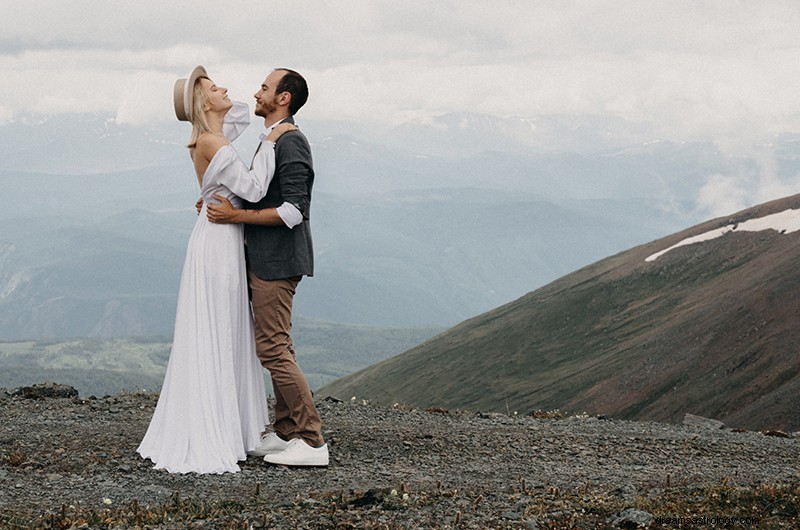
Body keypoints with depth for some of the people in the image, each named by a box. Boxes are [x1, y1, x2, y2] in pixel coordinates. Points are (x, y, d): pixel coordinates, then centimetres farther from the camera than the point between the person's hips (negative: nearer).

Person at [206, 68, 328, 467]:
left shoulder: (290, 143, -17)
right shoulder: (272, 141, 16)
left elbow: (293, 211, -24)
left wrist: (237, 216, -20)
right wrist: (222, 203, 13)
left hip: (276, 261, -11)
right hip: (264, 259, 11)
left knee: (273, 348, -10)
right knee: (276, 347, 14)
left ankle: (312, 441, -7)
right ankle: (287, 432, 20)